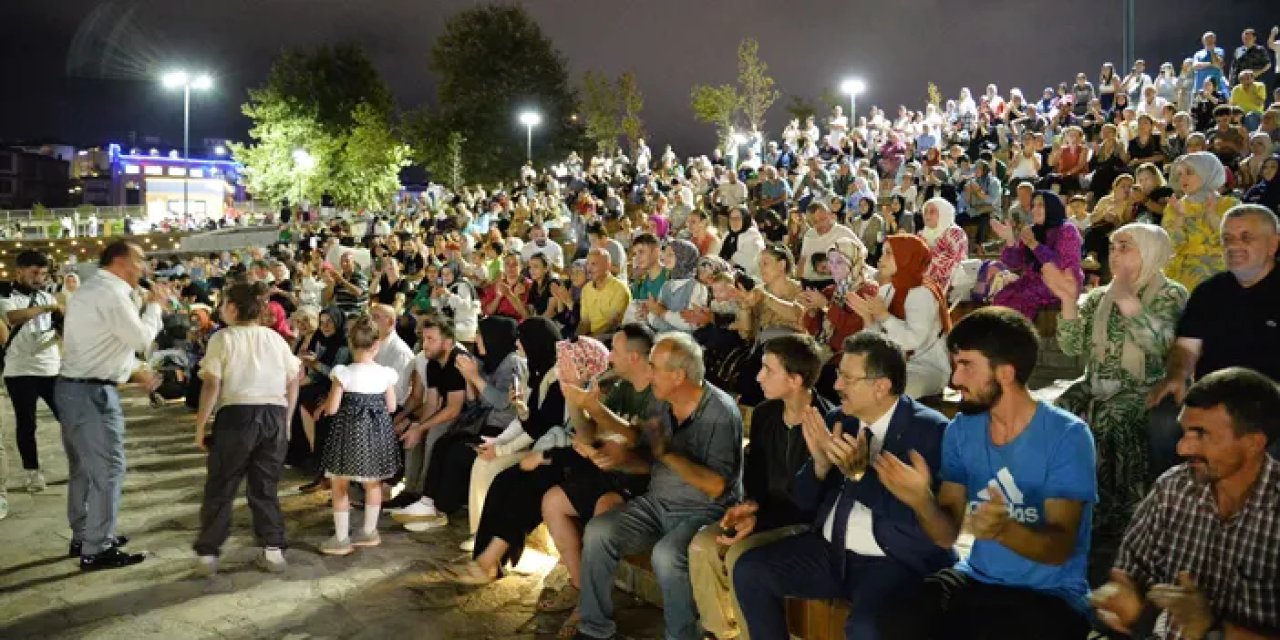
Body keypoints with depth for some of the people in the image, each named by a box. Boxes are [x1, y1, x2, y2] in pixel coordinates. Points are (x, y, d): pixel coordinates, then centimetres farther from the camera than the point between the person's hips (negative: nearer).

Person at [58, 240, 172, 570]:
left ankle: (82, 537, 29)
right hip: (92, 392, -11)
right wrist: (154, 305, -2)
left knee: (82, 467, 18)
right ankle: (97, 550, 0)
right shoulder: (111, 293, -16)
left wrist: (136, 369, 19)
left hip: (72, 386, 11)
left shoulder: (89, 290, 18)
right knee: (107, 469, -5)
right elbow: (141, 338, -14)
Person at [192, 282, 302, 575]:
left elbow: (212, 385, -8)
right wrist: (286, 421, 20)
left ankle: (207, 554, 14)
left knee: (220, 488, 8)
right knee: (265, 487, 12)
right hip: (275, 416, 4)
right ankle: (273, 551, 12)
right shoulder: (276, 338, 11)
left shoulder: (223, 337, -1)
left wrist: (200, 426, -1)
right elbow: (293, 383, 12)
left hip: (237, 416, -4)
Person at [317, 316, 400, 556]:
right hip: (377, 432, 4)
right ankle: (369, 531, 29)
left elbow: (331, 409, -13)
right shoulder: (386, 373, -5)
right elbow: (391, 407, 3)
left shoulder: (343, 372, -15)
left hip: (350, 431, -4)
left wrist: (324, 404, 9)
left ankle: (341, 538, 10)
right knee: (373, 483, 19)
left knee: (339, 485, 8)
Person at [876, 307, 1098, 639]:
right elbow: (947, 534, 0)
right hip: (977, 580, 4)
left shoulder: (1066, 436, -13)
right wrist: (922, 501, -22)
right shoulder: (962, 429, 2)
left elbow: (1060, 548, -17)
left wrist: (1003, 530, -38)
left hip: (1051, 594, -4)